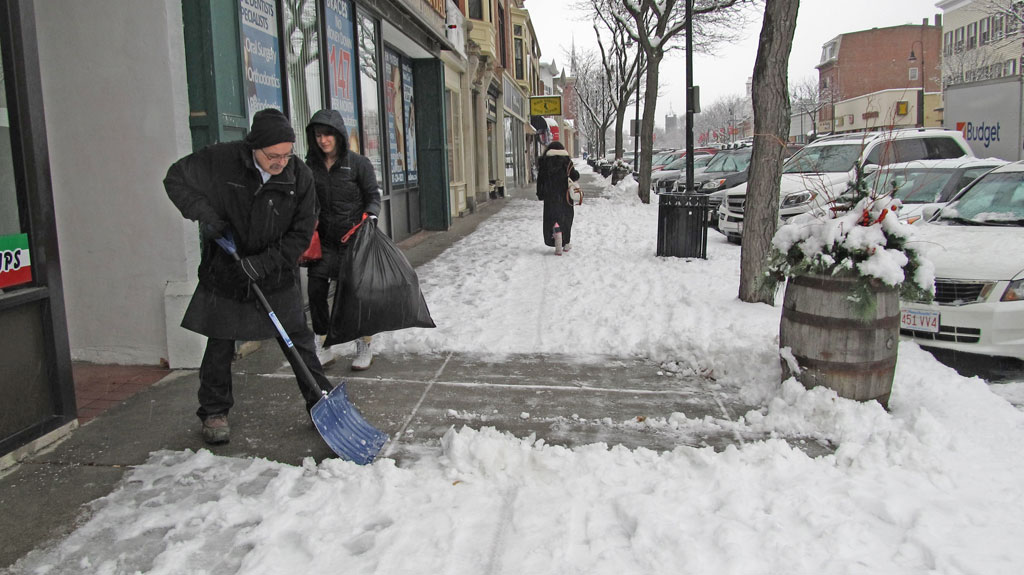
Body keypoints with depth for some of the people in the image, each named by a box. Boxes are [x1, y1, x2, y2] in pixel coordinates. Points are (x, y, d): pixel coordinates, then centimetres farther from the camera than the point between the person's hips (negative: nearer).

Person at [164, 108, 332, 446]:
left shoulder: (300, 176, -11)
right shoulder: (220, 161, -16)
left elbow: (301, 233, -7)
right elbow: (176, 179, -1)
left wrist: (266, 262, -17)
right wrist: (204, 213, -15)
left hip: (277, 276, 1)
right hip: (225, 275, 0)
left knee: (299, 342, 4)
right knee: (220, 346, 9)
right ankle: (214, 412, 26)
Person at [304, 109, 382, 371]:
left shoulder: (358, 163, -4)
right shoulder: (310, 166, 7)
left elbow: (374, 195, 0)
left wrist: (370, 216, -17)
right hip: (323, 240, 4)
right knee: (316, 290, -1)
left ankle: (364, 346, 17)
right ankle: (323, 348, 14)